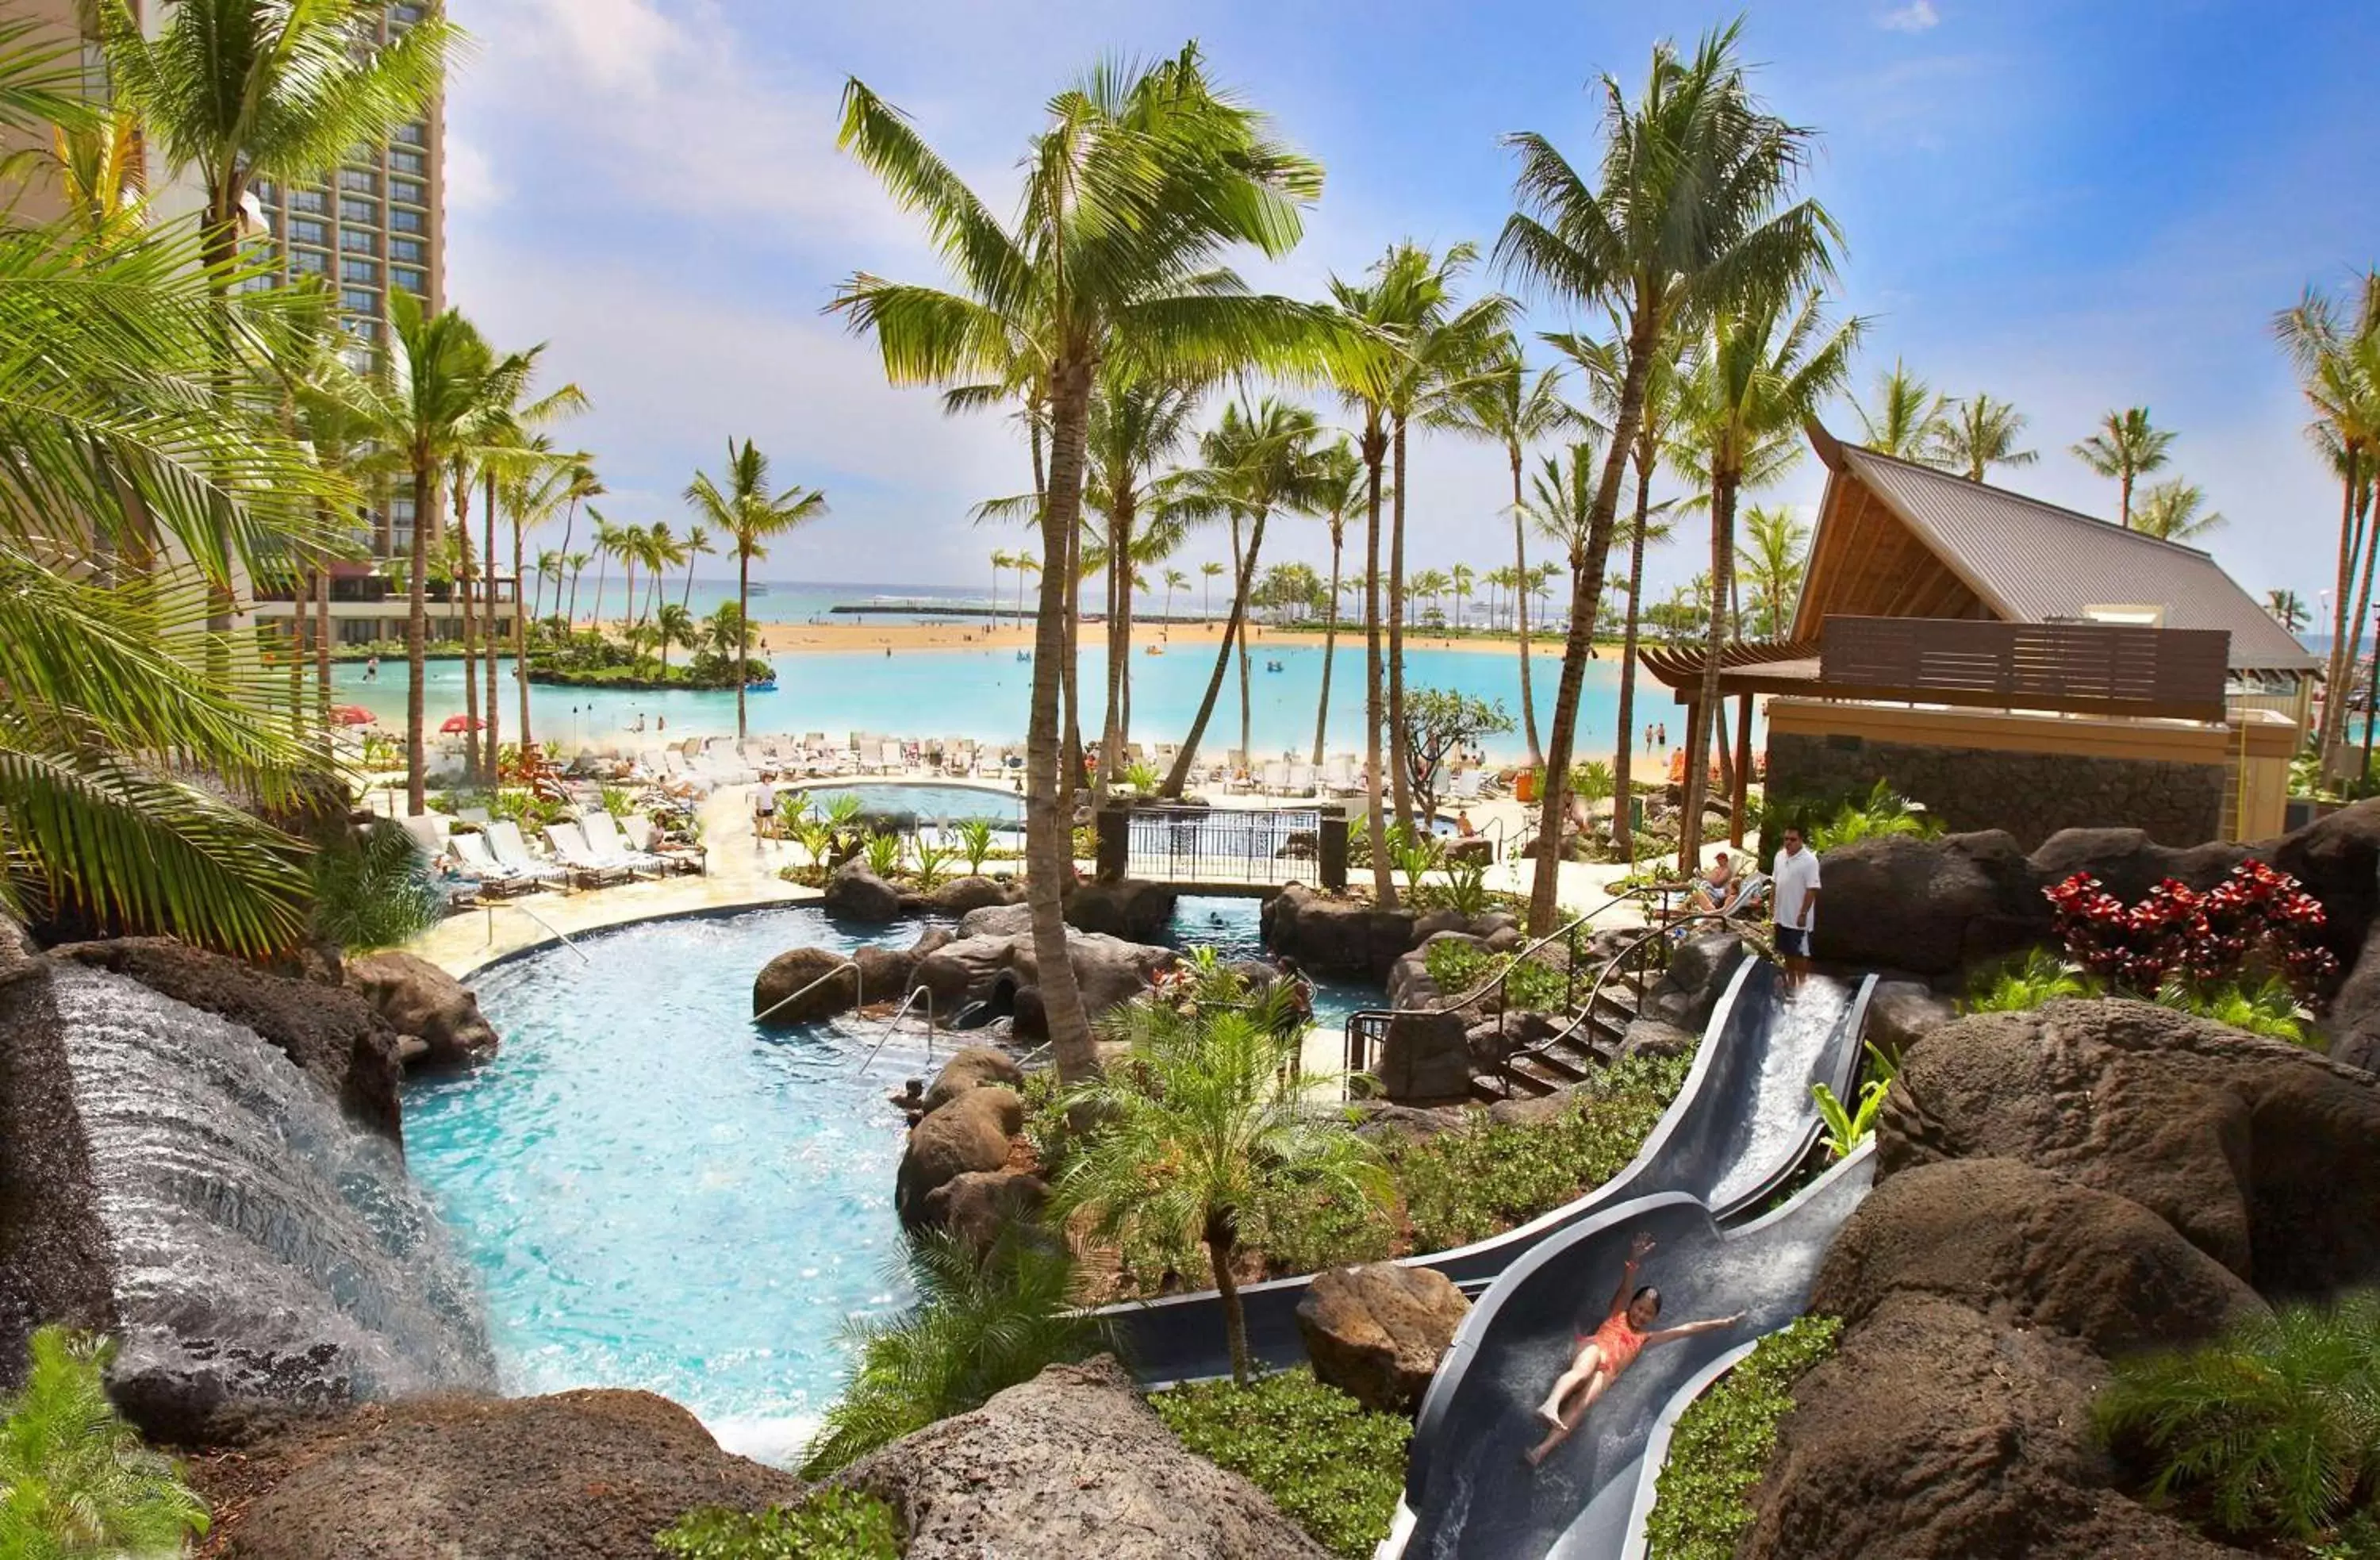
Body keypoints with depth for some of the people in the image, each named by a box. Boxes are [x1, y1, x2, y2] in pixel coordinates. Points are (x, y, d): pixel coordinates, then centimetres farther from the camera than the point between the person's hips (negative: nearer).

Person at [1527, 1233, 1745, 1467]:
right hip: (1592, 1349, -2)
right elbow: (1626, 1288, 6)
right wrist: (1634, 1262, -12)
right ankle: (1551, 1404, -65)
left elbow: (1686, 1329, 33)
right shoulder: (1618, 1314, 25)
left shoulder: (1645, 1339, 32)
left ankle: (1540, 1452, -45)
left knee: (1583, 1406, -27)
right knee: (1584, 1369, -39)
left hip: (1606, 1372, 2)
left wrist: (1722, 1322, 33)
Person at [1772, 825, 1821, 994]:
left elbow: (1812, 890, -18)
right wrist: (1772, 906, 12)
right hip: (1782, 915, 7)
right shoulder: (1780, 856, 6)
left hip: (1798, 917, -7)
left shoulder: (1809, 861, -17)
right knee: (1787, 952, 17)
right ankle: (1791, 983, 29)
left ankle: (1802, 986, 12)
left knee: (1800, 953, 2)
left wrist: (1803, 914, -20)